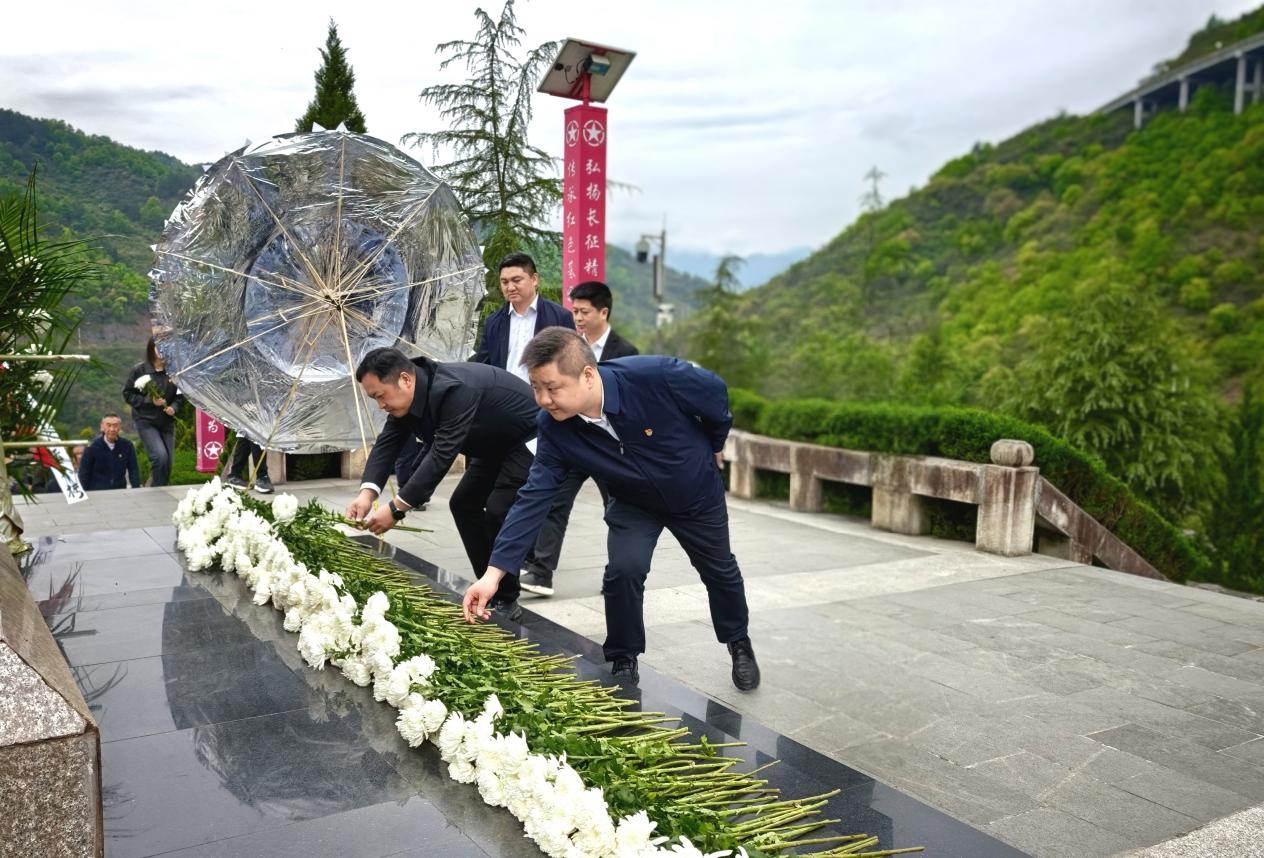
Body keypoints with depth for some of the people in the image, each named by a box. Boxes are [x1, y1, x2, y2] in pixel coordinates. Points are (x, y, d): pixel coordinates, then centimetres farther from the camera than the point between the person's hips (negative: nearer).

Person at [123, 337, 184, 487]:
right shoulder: (140, 370, -7)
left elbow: (180, 394, 8)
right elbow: (128, 393, -2)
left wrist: (174, 407, -11)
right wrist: (150, 401, -15)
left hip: (167, 422, 3)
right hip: (146, 421, -3)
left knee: (168, 461, 5)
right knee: (160, 456, -18)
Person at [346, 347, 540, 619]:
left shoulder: (453, 390, -36)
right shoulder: (407, 394, -8)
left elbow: (442, 455, -39)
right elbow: (387, 443, -10)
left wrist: (396, 509, -40)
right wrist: (367, 493, -27)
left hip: (530, 438, -9)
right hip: (495, 443, 10)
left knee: (499, 510, -18)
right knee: (463, 503, 8)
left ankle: (506, 601, -3)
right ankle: (489, 589, 18)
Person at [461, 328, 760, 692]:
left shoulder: (656, 377, -40)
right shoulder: (554, 428, -28)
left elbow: (716, 392, -21)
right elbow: (534, 497, -26)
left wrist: (713, 450, -2)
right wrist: (494, 573, -33)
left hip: (697, 492, -1)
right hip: (634, 504, 1)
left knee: (719, 570, 16)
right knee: (623, 569, -19)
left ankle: (739, 643, 45)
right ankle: (623, 661, 6)